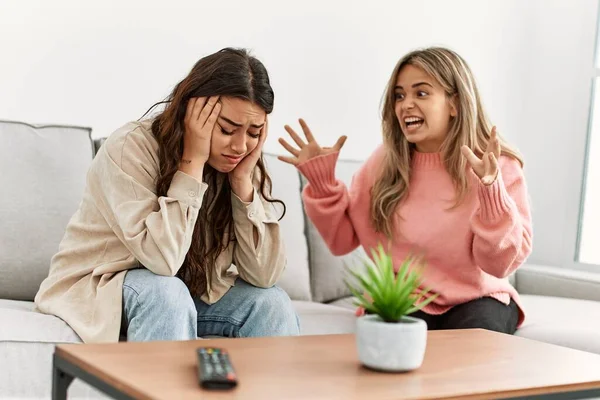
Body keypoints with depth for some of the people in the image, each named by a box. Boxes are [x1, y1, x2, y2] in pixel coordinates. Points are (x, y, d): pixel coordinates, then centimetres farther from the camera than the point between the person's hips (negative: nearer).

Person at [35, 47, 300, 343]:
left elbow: (264, 276, -15)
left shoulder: (237, 164, -8)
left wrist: (243, 180, -22)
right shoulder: (130, 149, -23)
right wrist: (192, 160, -31)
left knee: (271, 301, -17)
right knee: (166, 292, -34)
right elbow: (163, 260, -34)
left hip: (191, 293, 5)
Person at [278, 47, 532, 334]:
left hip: (475, 300, -1)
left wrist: (491, 190, -31)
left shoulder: (500, 165, -8)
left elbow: (500, 264, -16)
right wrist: (321, 179, -10)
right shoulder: (384, 162, 0)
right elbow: (341, 241, 3)